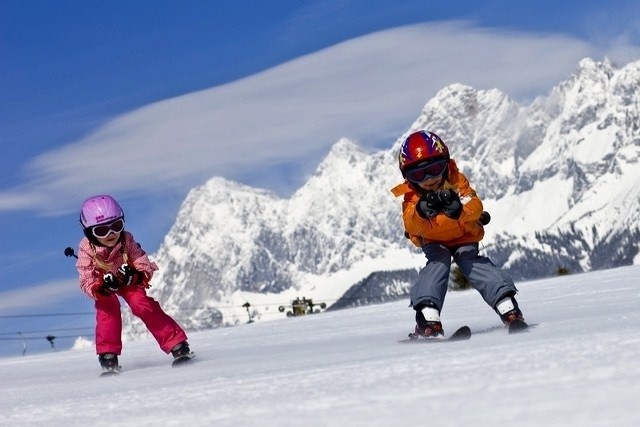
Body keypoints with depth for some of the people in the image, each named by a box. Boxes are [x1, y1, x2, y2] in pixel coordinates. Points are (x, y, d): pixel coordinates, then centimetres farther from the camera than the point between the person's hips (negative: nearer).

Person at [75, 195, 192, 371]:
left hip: (129, 280, 0)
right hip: (102, 285, 0)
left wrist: (137, 276, -48)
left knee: (143, 305, -19)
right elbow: (86, 282, -32)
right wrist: (102, 288, -54)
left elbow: (144, 266, -25)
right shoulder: (86, 249, -31)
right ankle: (108, 354, -17)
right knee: (107, 309, -27)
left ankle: (177, 345, -17)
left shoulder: (127, 240, -29)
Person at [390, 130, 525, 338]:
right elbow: (411, 225, -34)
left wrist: (459, 209, -56)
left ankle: (508, 308, -29)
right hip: (433, 242, 1)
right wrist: (422, 211, -57)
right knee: (438, 263, -26)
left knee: (472, 263, -23)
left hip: (464, 237, 0)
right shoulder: (412, 195, -18)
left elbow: (476, 207, -33)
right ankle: (427, 317, -38)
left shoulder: (456, 181, -20)